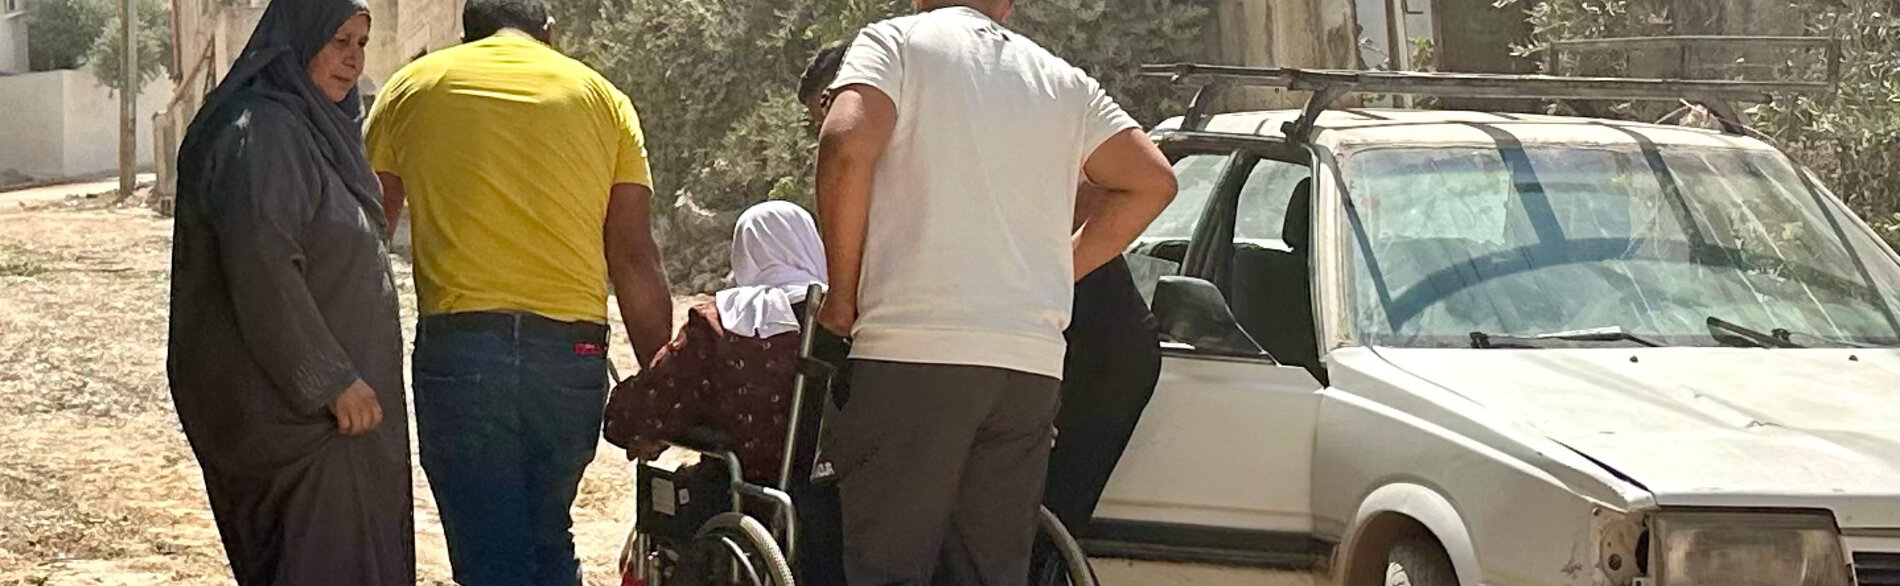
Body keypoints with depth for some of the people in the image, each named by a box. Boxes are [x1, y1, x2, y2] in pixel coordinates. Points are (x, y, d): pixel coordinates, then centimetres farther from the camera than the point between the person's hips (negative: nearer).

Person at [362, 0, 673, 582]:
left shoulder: (413, 86, 12)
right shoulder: (601, 97, 13)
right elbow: (635, 258, 7)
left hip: (459, 342, -2)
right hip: (573, 348, 2)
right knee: (548, 538, 20)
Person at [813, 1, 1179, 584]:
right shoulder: (1062, 81, 19)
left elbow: (847, 145, -13)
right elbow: (1152, 180, 17)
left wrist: (842, 294, -3)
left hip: (912, 346, -5)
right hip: (1033, 362, 5)